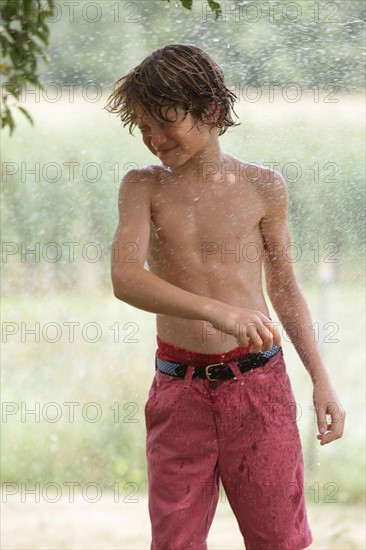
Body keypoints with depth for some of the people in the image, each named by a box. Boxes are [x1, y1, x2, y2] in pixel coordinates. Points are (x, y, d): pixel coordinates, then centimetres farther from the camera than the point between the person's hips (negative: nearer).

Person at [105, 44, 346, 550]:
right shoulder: (143, 187, 1)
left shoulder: (263, 187, 3)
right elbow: (125, 279, -15)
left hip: (257, 382, 0)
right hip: (178, 389, 0)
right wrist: (217, 311, -30)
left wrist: (321, 380, 8)